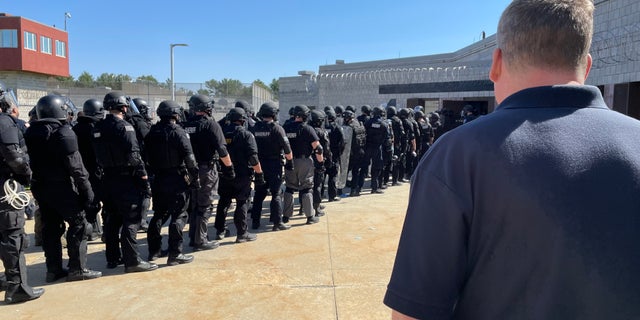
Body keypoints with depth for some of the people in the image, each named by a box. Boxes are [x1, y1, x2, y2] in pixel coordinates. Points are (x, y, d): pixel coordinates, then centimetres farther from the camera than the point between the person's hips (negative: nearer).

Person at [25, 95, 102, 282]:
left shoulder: (31, 132, 9)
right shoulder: (63, 132, -14)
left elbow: (30, 161, 11)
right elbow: (74, 164, -18)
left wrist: (37, 182, 14)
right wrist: (86, 187, -15)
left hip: (40, 186, 8)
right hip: (62, 186, -8)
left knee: (50, 227, 13)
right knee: (78, 225, 0)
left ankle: (53, 269, 19)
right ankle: (77, 269, 1)